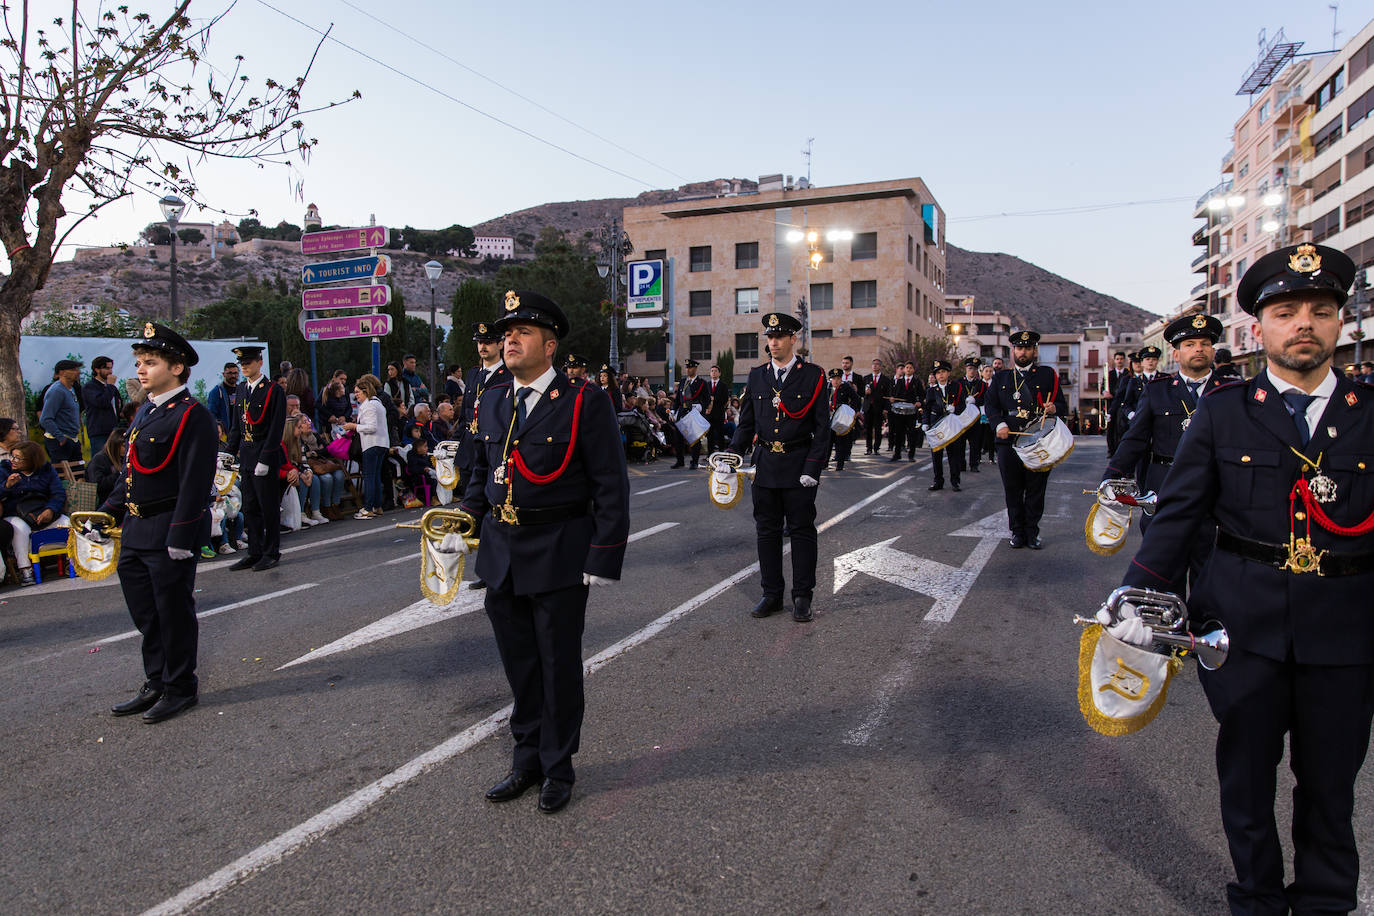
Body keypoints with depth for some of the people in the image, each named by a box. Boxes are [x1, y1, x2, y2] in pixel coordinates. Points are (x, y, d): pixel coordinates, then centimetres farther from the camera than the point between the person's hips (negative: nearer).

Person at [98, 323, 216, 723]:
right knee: (146, 613, 18)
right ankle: (156, 684, 33)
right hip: (136, 532, 9)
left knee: (174, 612, 4)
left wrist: (180, 540, -21)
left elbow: (195, 484, -19)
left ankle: (180, 689, 19)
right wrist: (109, 511, 17)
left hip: (169, 534, -9)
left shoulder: (193, 416, -16)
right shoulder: (147, 411, 13)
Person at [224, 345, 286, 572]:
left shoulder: (274, 390, -9)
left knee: (269, 506, 1)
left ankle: (271, 553, 12)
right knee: (250, 507, 11)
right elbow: (237, 424, 18)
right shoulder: (242, 388, 12)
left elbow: (276, 428, -13)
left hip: (266, 455, -7)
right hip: (246, 455, 7)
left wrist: (264, 459, -16)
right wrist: (229, 452, 10)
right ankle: (255, 553, 20)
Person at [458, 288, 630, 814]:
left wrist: (604, 559, -14)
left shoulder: (585, 403, -10)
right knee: (520, 664, 17)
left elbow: (611, 487, -11)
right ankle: (527, 761, 34)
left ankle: (558, 769, 27)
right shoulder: (490, 402, 8)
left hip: (559, 557, -5)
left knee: (559, 665, 8)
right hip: (501, 554, 6)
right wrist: (466, 518, 5)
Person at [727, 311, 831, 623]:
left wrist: (812, 468, -12)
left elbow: (822, 427, -5)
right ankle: (772, 594, 21)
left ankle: (802, 597, 15)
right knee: (766, 531, 9)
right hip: (765, 465, 4)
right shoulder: (756, 376, 8)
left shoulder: (812, 375, -3)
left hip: (799, 466, -4)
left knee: (802, 530, 4)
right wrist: (732, 456, 0)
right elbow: (746, 422, 12)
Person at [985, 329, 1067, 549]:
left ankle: (1032, 533, 15)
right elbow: (991, 406, 9)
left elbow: (1063, 406, 7)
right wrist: (998, 424, -10)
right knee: (1013, 491, 5)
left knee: (1036, 491, 4)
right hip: (1009, 443, 1)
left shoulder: (1048, 375, 9)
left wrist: (1054, 409, -16)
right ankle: (1017, 531, 17)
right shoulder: (1000, 378, 13)